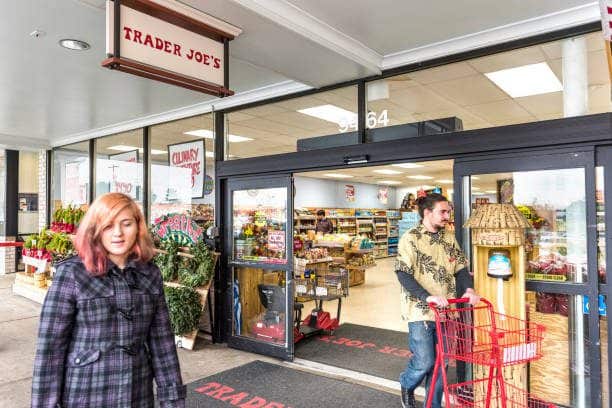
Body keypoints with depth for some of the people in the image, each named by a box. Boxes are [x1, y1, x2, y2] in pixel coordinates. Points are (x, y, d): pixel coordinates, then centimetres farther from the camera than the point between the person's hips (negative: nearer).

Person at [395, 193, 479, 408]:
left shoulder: (449, 238, 8)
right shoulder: (410, 239, -11)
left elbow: (460, 267, 11)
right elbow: (404, 275, -17)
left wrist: (468, 289, -9)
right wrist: (429, 297, -27)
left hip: (445, 311, 6)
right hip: (421, 311, -5)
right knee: (424, 362, -4)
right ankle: (407, 385, 28)